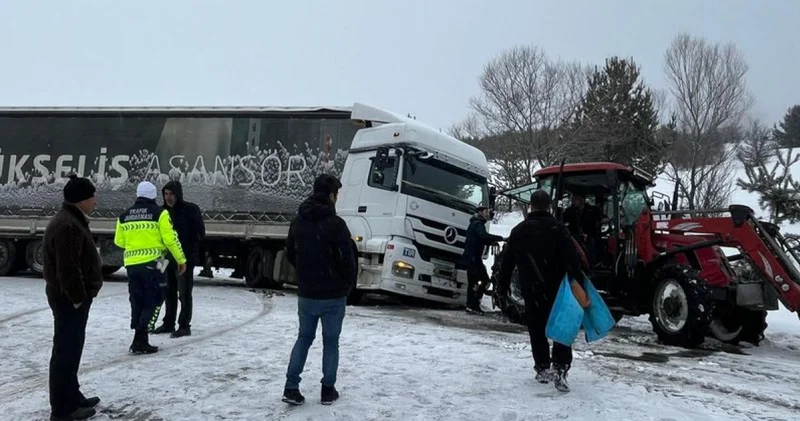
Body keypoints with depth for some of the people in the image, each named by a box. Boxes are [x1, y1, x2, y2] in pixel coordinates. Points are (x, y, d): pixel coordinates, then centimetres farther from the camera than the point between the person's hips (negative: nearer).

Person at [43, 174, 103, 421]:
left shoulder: (72, 221, 15)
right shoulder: (67, 226, -22)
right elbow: (68, 268, -27)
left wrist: (82, 296, 20)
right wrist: (78, 297, -20)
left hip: (72, 297, 11)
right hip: (69, 299, -11)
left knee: (71, 348, 18)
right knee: (66, 350, -4)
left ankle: (71, 397, 30)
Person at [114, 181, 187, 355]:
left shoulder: (124, 216, 10)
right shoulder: (159, 213, -5)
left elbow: (119, 241, 14)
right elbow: (170, 238, -8)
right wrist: (181, 259, 1)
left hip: (132, 264, 5)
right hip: (152, 264, -5)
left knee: (137, 302, 15)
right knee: (153, 301, 2)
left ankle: (139, 339, 18)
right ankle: (140, 341, -6)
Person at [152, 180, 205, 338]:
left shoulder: (190, 209, -9)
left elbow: (200, 232, -10)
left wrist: (191, 253, -16)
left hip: (185, 258, -7)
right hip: (168, 258, 7)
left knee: (184, 293, -2)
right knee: (169, 292, 15)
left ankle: (184, 326, 4)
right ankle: (168, 323, 25)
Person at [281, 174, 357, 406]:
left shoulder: (298, 222, 3)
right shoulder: (335, 223, -18)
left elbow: (290, 254, 12)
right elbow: (347, 259, -17)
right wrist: (349, 284, 1)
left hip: (306, 294, 5)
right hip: (333, 295, -5)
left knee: (304, 338, 17)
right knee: (330, 342, 9)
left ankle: (291, 388, 11)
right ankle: (328, 390, 17)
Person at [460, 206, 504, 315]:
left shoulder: (475, 224, 23)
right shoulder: (478, 224, -10)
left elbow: (482, 239, 24)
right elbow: (484, 236, -29)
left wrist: (493, 241, 9)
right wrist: (500, 238, -30)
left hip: (470, 258, 11)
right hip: (473, 258, -11)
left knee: (473, 282, 12)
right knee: (484, 279, -11)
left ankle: (471, 305, 14)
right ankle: (473, 304, -13)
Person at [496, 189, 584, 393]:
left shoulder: (519, 231, 3)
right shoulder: (558, 228, -7)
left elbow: (507, 262, 7)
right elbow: (572, 258, -15)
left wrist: (502, 286, 16)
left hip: (531, 290, 2)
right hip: (556, 289, -2)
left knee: (537, 330, 12)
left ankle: (542, 368, 15)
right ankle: (560, 368, -7)